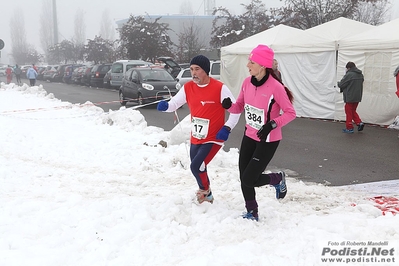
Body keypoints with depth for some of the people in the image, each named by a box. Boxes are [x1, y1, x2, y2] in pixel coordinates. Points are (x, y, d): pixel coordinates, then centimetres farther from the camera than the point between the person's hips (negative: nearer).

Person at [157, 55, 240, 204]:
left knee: (196, 166, -18)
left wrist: (227, 128, -19)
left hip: (213, 138, -6)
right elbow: (174, 104, 4)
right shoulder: (188, 88, -2)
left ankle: (205, 191, 12)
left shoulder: (219, 88, -16)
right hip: (195, 138, 6)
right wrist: (165, 106, -19)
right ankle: (207, 197, 43)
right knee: (199, 168, 18)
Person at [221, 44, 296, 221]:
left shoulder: (275, 87, -23)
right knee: (244, 178, 9)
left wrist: (272, 124, -27)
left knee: (249, 180, -5)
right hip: (249, 136, 6)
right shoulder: (247, 82, -4)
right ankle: (252, 213, 29)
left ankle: (277, 179, 25)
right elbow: (240, 107, 6)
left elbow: (291, 113, -15)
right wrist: (229, 106, -15)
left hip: (268, 140, -6)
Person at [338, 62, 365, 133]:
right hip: (357, 97, 8)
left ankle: (349, 128, 9)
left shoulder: (349, 75, -17)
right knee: (353, 111, 21)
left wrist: (338, 83, 11)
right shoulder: (361, 75, 10)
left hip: (350, 97, -7)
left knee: (349, 112, 4)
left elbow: (341, 84, -13)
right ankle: (359, 123, 9)